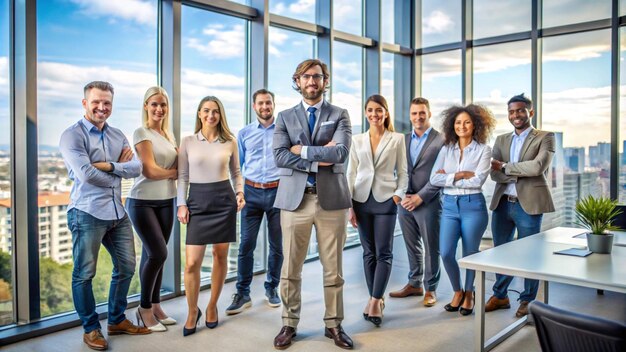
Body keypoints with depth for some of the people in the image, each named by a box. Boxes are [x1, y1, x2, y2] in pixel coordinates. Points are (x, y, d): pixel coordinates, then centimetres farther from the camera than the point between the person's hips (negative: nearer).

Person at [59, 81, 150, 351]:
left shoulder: (118, 135, 12)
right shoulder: (72, 135, -7)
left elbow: (136, 167, 0)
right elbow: (86, 174, -19)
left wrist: (108, 166, -15)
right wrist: (120, 172, -6)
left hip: (117, 212, 7)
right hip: (87, 213, -6)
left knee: (126, 267, 14)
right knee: (84, 274, 4)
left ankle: (117, 320, 31)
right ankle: (91, 328, 21)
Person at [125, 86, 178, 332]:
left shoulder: (169, 135, 14)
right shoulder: (141, 132, -7)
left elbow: (178, 165, 9)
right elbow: (150, 170, -15)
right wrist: (176, 172, -3)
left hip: (166, 201, 6)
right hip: (142, 202, -6)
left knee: (152, 255, 11)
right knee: (158, 254, -9)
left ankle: (155, 306, 21)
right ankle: (144, 308, 9)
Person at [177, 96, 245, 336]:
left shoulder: (230, 142, 5)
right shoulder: (188, 141, 4)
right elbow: (182, 176, 5)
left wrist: (240, 192, -3)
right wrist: (181, 204, -3)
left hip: (224, 200, 1)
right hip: (197, 201, -1)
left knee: (220, 255, 7)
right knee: (192, 262, -6)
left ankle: (212, 306, 26)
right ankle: (192, 311, 15)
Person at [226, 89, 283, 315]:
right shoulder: (244, 133, 10)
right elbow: (237, 165, 13)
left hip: (277, 192, 0)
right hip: (252, 192, 1)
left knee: (277, 245, 7)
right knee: (246, 244, -2)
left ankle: (271, 288, 24)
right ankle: (242, 294, 9)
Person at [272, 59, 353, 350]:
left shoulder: (339, 115, 7)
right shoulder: (285, 117, 10)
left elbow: (341, 153, -11)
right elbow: (279, 157, -6)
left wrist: (302, 150, -9)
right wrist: (318, 159, -12)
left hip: (331, 198, 0)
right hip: (294, 199, 1)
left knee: (333, 268, 8)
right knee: (290, 268, 7)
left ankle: (334, 325, 22)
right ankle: (289, 324, 22)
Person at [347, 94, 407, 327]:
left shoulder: (397, 139, 3)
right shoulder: (357, 140, 8)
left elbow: (402, 172, 4)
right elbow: (351, 174, 7)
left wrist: (398, 196, -11)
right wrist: (350, 206, 1)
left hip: (385, 200, -2)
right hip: (362, 200, 2)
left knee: (383, 253, -3)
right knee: (369, 252, 8)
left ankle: (375, 300, 2)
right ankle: (376, 298, 19)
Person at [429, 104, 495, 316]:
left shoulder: (483, 150, 0)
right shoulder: (446, 150, 8)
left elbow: (478, 181, -13)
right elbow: (434, 179, -2)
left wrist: (448, 177, -10)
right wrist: (460, 175, -10)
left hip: (473, 205, -2)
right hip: (450, 205, 3)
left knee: (470, 254, 7)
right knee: (446, 253, -5)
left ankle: (468, 294, 31)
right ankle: (457, 291, 21)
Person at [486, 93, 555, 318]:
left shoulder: (545, 138, 0)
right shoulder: (501, 140, 12)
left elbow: (537, 167, -17)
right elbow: (494, 173, 0)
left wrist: (505, 167, -9)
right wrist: (522, 173, -14)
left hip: (528, 204, -4)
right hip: (502, 203, 4)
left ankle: (528, 301, 22)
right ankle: (500, 295, 28)